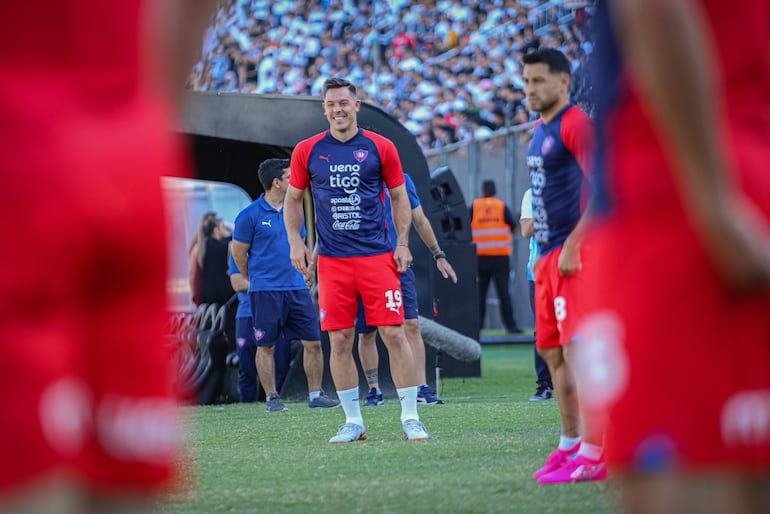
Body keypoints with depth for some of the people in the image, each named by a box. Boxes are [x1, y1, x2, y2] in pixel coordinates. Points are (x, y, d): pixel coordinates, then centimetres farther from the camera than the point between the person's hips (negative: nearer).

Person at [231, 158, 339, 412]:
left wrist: (302, 274, 16)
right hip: (265, 291, -5)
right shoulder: (250, 215, -7)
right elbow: (238, 253, 1)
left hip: (296, 287, 5)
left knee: (313, 342, 1)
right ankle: (272, 398, 11)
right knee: (266, 346, 2)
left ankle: (315, 394, 10)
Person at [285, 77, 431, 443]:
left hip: (378, 257, -1)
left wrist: (402, 244, 1)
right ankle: (353, 421, 10)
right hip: (332, 259, 1)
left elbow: (399, 197, 9)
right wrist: (295, 242, 3)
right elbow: (293, 199, 15)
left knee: (394, 334, -6)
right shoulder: (307, 151, 6)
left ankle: (410, 417, 1)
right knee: (340, 341, 1)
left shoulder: (380, 148, 3)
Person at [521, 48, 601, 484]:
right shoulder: (542, 130, 18)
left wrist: (572, 246, -21)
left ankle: (593, 456, -14)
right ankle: (571, 444, 22)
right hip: (549, 256, 10)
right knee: (553, 352, 13)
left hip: (574, 255, -10)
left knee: (578, 350, -13)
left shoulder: (576, 125, -11)